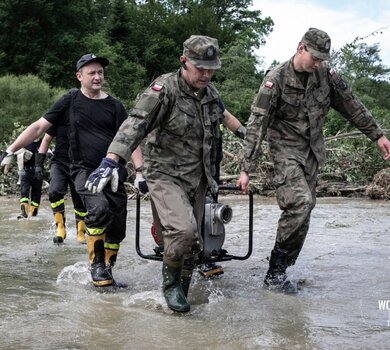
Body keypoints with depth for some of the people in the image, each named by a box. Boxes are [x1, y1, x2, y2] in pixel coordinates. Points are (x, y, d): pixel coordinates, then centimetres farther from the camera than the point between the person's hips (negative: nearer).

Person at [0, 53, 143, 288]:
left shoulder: (114, 106, 6)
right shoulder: (71, 101, 3)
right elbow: (39, 127, 3)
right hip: (84, 170, -3)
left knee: (117, 229, 2)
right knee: (99, 207, -30)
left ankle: (106, 274, 22)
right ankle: (96, 266, -14)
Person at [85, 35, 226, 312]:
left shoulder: (211, 94, 8)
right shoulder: (164, 90, -15)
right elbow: (136, 124, -28)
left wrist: (212, 176, 26)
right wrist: (111, 160, -41)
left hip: (197, 178, 7)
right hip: (166, 175, -6)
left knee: (193, 242, 8)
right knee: (183, 229, -25)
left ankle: (182, 291, 27)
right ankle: (170, 283, 0)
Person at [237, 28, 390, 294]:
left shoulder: (326, 74, -1)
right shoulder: (277, 79, -15)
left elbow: (351, 106, 11)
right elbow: (257, 124, -17)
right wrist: (246, 169, -19)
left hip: (313, 151, 6)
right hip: (287, 150, -5)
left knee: (304, 211, 3)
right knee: (300, 203, -22)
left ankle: (278, 272, 12)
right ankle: (275, 273, -11)